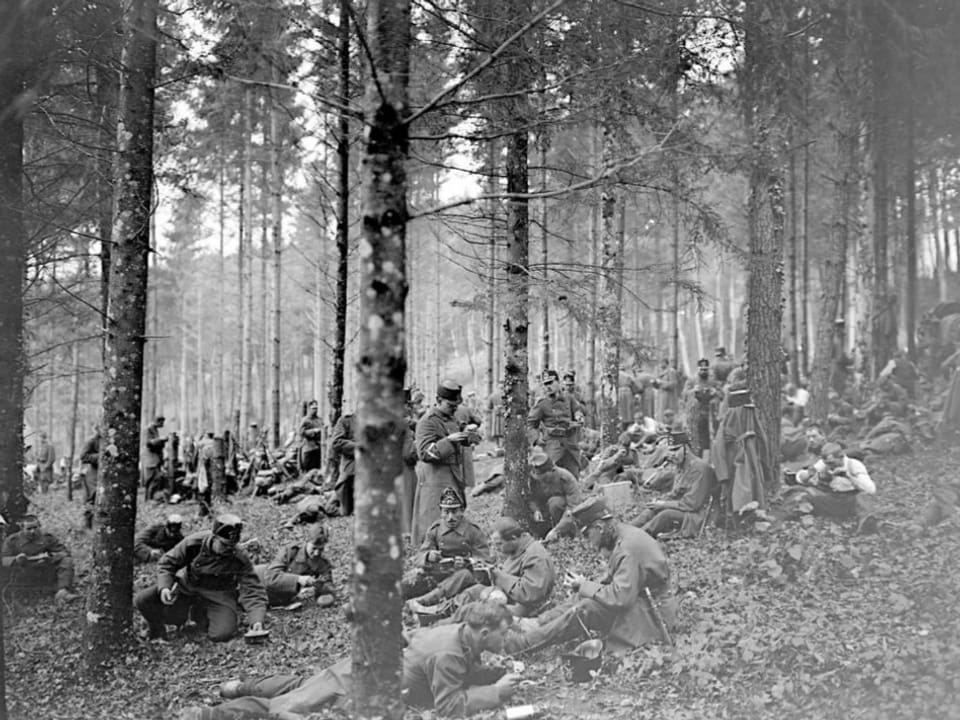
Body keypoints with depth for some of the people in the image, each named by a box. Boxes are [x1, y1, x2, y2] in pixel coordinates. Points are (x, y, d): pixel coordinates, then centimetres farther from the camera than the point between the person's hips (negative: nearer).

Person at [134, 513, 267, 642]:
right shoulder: (193, 543, -22)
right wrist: (164, 587, -24)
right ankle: (156, 632, 16)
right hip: (186, 587, 1)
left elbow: (253, 590, -21)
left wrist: (256, 620, -35)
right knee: (143, 600, -18)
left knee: (221, 634, -26)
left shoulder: (240, 560, -24)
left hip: (218, 595, 0)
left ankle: (199, 612, 11)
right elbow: (167, 563, -7)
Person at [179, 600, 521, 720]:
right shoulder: (448, 653, -28)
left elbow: (466, 674, 16)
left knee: (302, 686, 26)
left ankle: (244, 687, 38)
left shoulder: (461, 632, 0)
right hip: (353, 686, -8)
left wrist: (503, 675, 2)